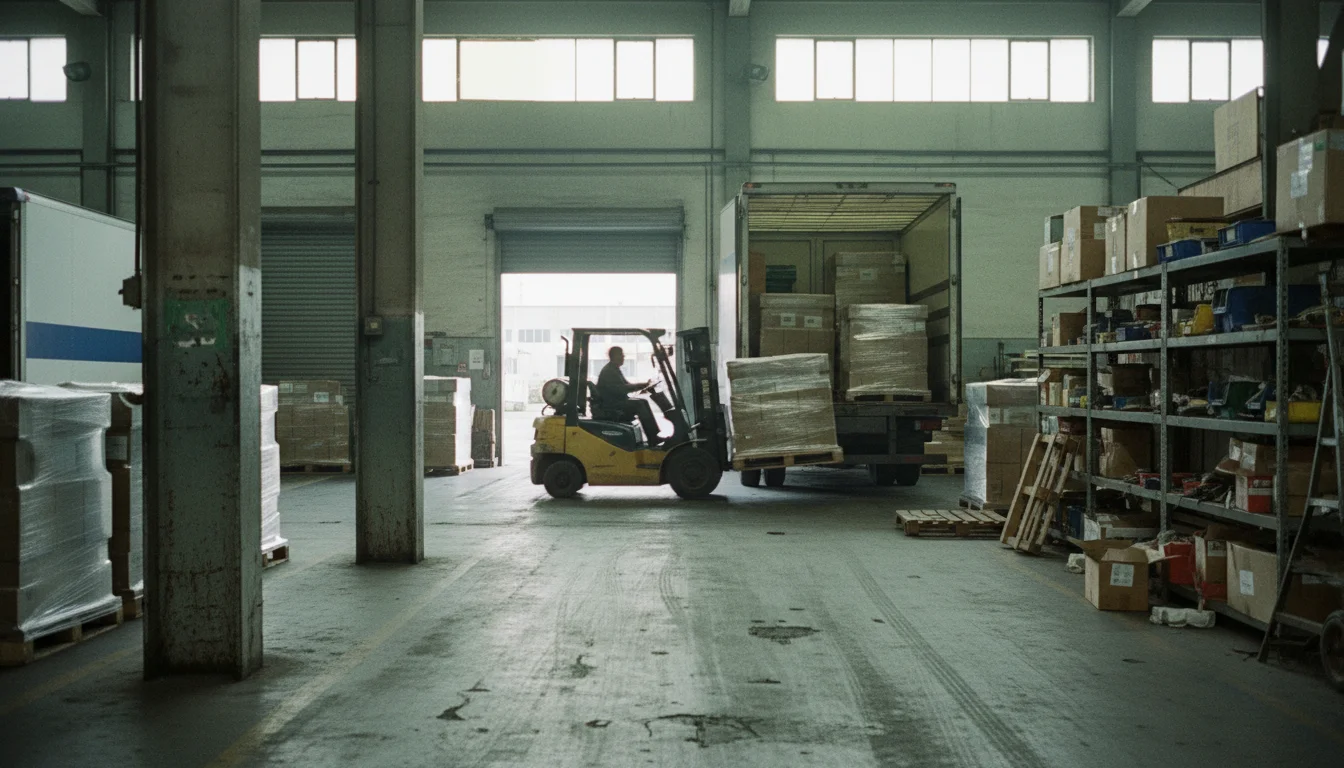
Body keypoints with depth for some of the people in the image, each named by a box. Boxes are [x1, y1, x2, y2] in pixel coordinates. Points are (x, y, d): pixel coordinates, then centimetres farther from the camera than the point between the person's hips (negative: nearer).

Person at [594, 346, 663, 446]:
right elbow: (619, 389, -25)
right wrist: (640, 385, -18)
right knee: (639, 404, -21)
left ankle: (654, 436, -4)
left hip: (617, 401, 11)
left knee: (643, 402, 2)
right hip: (610, 405, -11)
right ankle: (653, 439, -21)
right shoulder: (608, 371, -17)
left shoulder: (615, 370, 18)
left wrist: (643, 385, 5)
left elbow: (625, 386, 19)